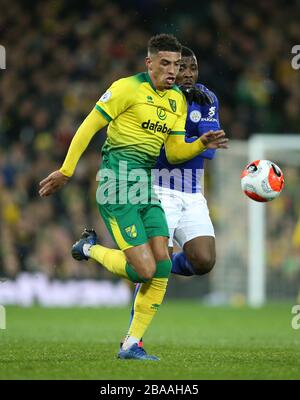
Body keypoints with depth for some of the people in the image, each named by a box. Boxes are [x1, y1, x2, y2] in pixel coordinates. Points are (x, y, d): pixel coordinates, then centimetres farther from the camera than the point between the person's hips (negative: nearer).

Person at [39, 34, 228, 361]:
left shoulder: (178, 100, 13)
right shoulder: (127, 88, -9)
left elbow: (174, 152, 15)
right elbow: (88, 127, -6)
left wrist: (203, 144, -4)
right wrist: (65, 171, -6)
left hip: (147, 186, 7)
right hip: (118, 183, -7)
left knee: (162, 266, -4)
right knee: (144, 270, -13)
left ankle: (131, 345, 6)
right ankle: (90, 248, 16)